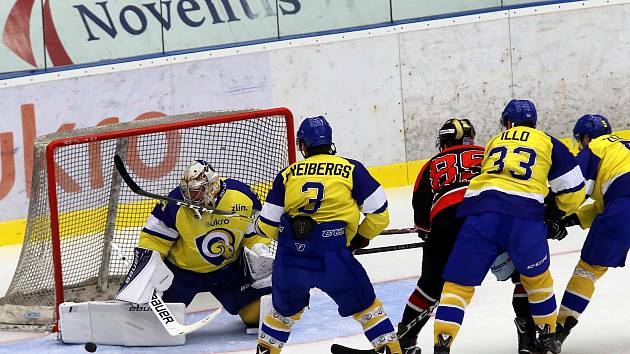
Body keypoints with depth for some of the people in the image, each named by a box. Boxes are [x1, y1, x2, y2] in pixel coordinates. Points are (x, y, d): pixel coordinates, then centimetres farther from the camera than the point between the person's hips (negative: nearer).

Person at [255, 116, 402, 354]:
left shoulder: (288, 174, 12)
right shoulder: (351, 169, 7)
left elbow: (268, 226, 11)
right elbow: (379, 213, 5)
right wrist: (362, 236, 23)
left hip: (290, 256, 2)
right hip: (332, 256, -2)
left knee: (286, 308, 27)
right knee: (364, 305, 13)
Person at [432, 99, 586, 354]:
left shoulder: (494, 143, 31)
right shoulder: (548, 143, 22)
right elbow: (574, 189, 18)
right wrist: (559, 213, 39)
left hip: (480, 212, 1)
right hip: (524, 216, -1)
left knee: (459, 283, 8)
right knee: (536, 276, 25)